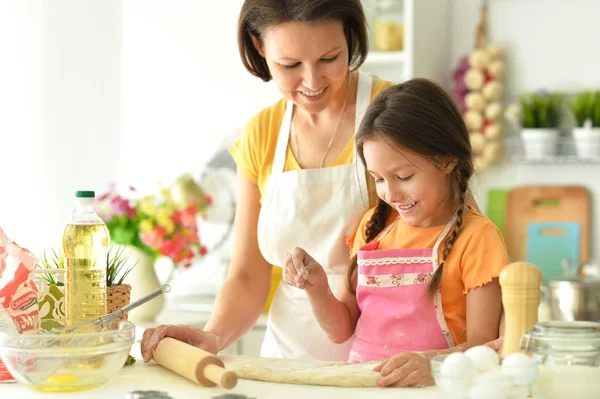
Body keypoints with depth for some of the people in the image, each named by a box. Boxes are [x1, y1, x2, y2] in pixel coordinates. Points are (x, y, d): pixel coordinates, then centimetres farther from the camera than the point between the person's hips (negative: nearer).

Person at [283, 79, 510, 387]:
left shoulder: (476, 236, -5)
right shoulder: (374, 225, 12)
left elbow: (482, 344, -9)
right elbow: (342, 330, 14)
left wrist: (432, 363, -27)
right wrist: (317, 289, -4)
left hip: (428, 387, -4)